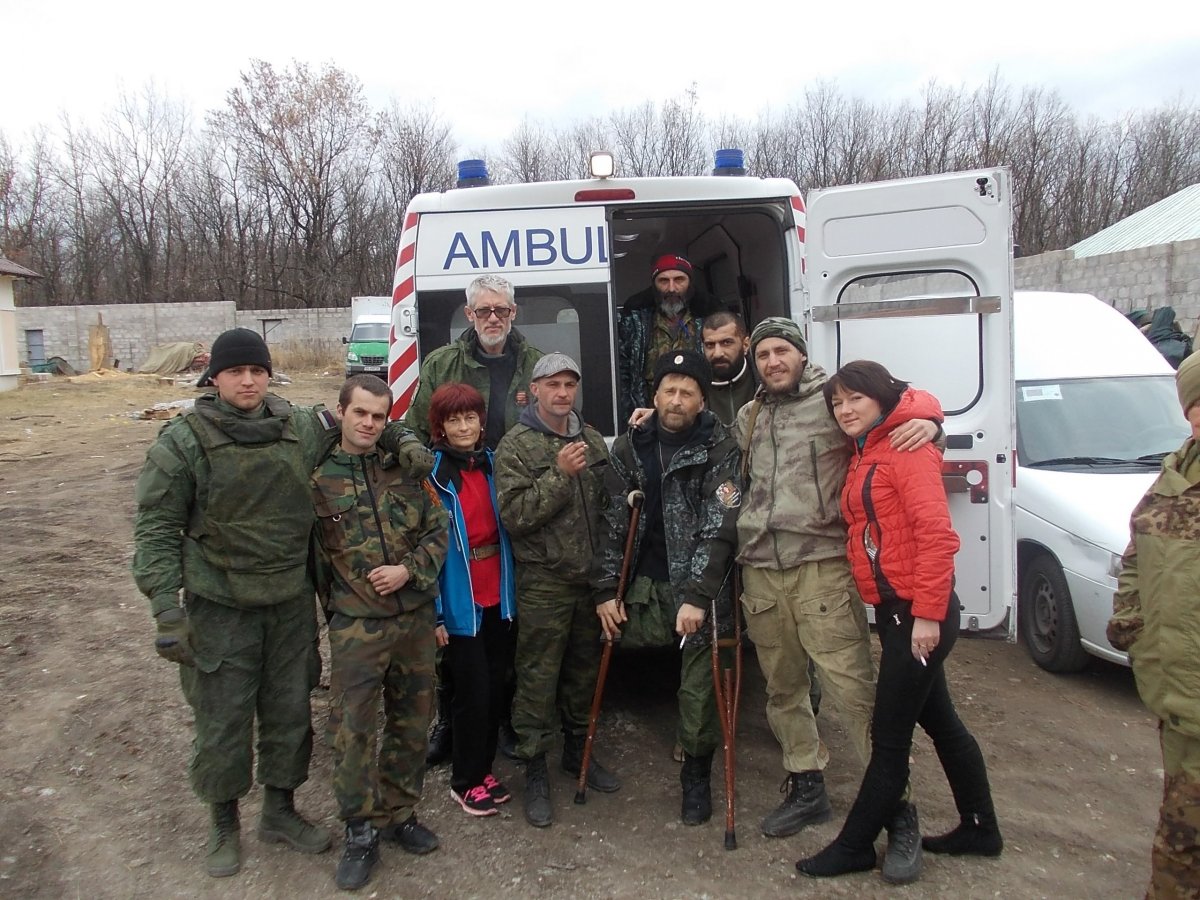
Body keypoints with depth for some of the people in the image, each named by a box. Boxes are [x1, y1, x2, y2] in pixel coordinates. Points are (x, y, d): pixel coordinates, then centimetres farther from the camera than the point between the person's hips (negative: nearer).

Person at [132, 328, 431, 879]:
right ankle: (224, 824, 31)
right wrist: (167, 609, -12)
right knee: (223, 719, 7)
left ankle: (280, 809, 36)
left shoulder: (303, 426, 1)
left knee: (290, 711, 14)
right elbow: (156, 528, -6)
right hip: (219, 607, -3)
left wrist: (403, 442, -1)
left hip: (292, 602, 3)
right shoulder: (184, 441, -8)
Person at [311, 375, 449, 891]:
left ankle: (399, 814, 31)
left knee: (411, 722, 13)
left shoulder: (404, 468, 5)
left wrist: (408, 570, -9)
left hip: (415, 618, 3)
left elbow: (438, 529, 5)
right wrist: (332, 602, -3)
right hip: (356, 626, -3)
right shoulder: (317, 477, -2)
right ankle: (361, 833, 17)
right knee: (354, 729, 0)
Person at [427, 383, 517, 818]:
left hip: (499, 596, 5)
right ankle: (466, 781, 20)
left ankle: (483, 768, 30)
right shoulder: (433, 474, -10)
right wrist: (435, 611, -15)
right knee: (473, 692, 0)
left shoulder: (493, 464, 6)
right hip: (460, 602, -5)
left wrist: (511, 589, 5)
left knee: (496, 688, 12)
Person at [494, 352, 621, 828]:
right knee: (538, 677, 2)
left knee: (584, 669, 16)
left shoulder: (592, 439, 9)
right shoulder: (516, 445, -6)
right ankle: (535, 769, 17)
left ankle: (577, 749, 35)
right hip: (543, 582, -5)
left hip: (590, 575, 5)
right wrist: (560, 475, -22)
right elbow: (513, 514, -15)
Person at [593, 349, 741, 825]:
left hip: (701, 588, -3)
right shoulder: (630, 447, 4)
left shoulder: (720, 449, -7)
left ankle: (697, 774, 25)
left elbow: (718, 527, -14)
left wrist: (696, 595, -20)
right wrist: (606, 589, -1)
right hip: (646, 584, 4)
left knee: (699, 688, 1)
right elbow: (614, 521, 3)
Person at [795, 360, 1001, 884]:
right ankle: (981, 829, 36)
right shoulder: (864, 455, 14)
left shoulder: (906, 447, -14)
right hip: (895, 609, 10)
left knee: (889, 738, 3)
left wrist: (927, 614, -23)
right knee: (940, 723, 20)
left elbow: (936, 534, -21)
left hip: (916, 612, -10)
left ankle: (854, 846, 16)